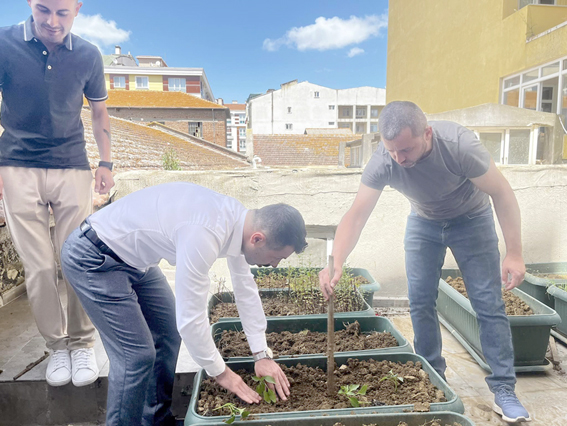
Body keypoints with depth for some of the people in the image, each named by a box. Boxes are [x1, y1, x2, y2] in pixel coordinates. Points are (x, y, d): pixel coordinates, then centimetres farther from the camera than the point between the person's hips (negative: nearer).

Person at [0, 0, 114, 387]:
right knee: (39, 268, 1)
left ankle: (82, 343, 16)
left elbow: (99, 111, 14)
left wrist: (106, 163, 7)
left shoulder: (88, 56, 3)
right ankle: (57, 345, 17)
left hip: (73, 170, 1)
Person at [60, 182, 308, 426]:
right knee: (137, 355, -9)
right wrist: (220, 372, -13)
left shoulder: (237, 219, -8)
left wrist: (262, 355, 4)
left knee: (168, 335, 12)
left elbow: (246, 289, 3)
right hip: (90, 258, -9)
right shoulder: (204, 235, -36)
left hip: (133, 256, 9)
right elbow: (191, 319, -30)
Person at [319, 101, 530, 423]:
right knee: (420, 301, 0)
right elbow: (356, 215, -30)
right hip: (424, 221, 2)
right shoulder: (383, 161, -28)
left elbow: (502, 193, -22)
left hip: (471, 218, -2)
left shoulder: (459, 144, -34)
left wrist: (514, 253, -24)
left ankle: (504, 389, 10)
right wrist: (336, 264, -44)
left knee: (489, 304, -5)